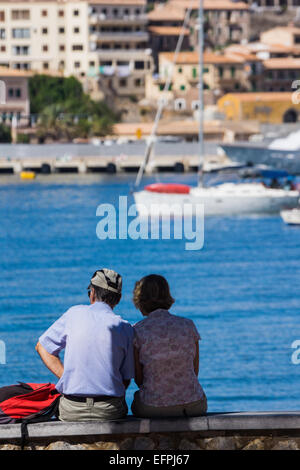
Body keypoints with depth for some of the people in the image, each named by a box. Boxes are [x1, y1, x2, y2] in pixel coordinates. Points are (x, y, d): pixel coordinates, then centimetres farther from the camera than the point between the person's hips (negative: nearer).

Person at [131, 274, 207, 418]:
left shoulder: (137, 332, -8)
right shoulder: (188, 325, -1)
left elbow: (139, 380, -2)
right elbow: (194, 371, 6)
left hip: (152, 410, -2)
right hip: (194, 407, 2)